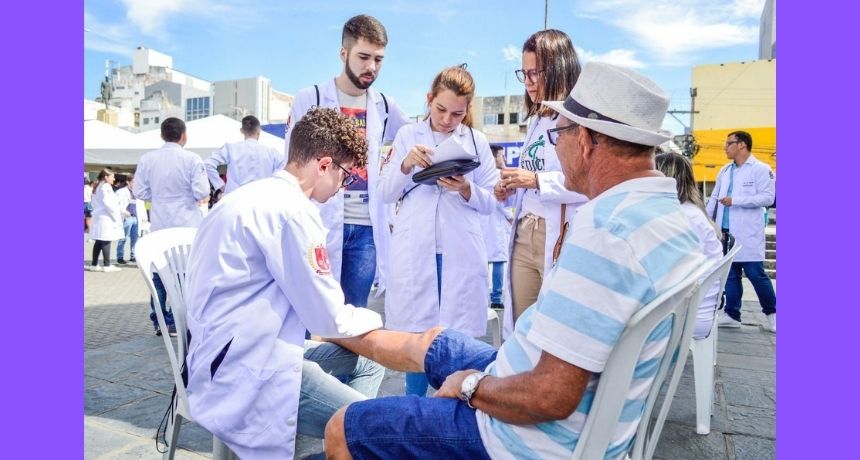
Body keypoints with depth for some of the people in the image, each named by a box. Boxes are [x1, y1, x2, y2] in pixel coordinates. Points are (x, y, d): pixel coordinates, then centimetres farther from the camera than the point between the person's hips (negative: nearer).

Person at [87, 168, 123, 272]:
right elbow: (108, 203, -18)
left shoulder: (97, 187, 19)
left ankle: (94, 265, 13)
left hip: (98, 217, 10)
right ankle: (106, 265, -4)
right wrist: (116, 217, -12)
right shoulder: (106, 187, -12)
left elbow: (95, 203, 21)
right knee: (106, 242, -6)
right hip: (106, 218, -10)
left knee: (99, 242, 10)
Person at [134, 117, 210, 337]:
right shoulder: (192, 159, -11)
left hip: (159, 225, 3)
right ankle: (174, 322, 7)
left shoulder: (147, 159, -2)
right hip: (186, 225, -3)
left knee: (159, 273, 13)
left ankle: (158, 322, 18)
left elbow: (139, 191, 0)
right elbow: (201, 192, -13)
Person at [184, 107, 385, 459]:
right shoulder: (290, 210, -20)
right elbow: (327, 317, -15)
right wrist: (372, 319, 5)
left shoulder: (259, 195, 12)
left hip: (228, 355, 10)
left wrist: (357, 320, 13)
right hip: (245, 374, -10)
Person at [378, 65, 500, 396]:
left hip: (461, 254, 0)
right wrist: (405, 165, -13)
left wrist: (466, 190, -15)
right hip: (414, 251, 0)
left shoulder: (477, 141, 7)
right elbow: (385, 194, 4)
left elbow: (490, 202, 5)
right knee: (414, 332, 6)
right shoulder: (407, 135, 7)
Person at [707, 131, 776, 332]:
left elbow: (768, 197, -13)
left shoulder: (761, 169, -4)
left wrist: (735, 200, -17)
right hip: (726, 232, 6)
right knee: (730, 274, 9)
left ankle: (771, 312, 17)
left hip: (748, 233, -6)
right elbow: (714, 198, 18)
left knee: (756, 274, -2)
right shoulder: (725, 170, 14)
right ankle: (732, 315, 17)